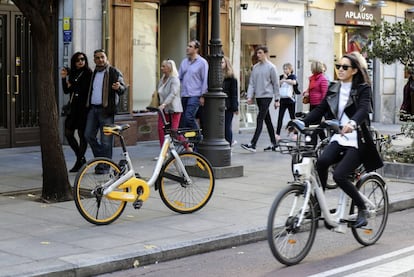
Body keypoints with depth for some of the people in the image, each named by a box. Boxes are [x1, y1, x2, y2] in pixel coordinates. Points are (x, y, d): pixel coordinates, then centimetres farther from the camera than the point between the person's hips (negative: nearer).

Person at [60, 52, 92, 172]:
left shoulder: (88, 73, -6)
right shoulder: (72, 73, 13)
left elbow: (85, 90, -12)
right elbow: (66, 90, 11)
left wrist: (72, 86, -3)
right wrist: (64, 78, 0)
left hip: (83, 107, -7)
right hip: (73, 107, 7)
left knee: (82, 133, -1)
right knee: (68, 133, 6)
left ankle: (80, 160, 9)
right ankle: (81, 158, 20)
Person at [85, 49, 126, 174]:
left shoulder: (114, 72, -2)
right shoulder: (93, 73, 16)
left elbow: (123, 88, -10)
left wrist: (119, 87, -31)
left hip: (106, 109, -6)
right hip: (93, 109, 6)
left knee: (106, 140, -4)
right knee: (89, 135, 5)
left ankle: (104, 166, 3)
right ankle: (101, 158, 22)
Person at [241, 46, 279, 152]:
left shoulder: (271, 67, -5)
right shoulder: (255, 67, 11)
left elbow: (275, 84, -2)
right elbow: (251, 83, 10)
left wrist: (276, 99, -3)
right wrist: (249, 96, -2)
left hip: (267, 96, -6)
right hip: (258, 97, 6)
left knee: (260, 119, -13)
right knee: (267, 120, 12)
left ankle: (253, 144, -18)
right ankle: (274, 143, 21)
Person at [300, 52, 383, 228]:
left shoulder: (363, 89, -5)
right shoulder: (333, 89, 12)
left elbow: (363, 109, -23)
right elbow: (320, 110, 5)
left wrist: (352, 123, -45)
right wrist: (302, 123, -12)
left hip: (356, 141, -4)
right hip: (338, 138, 5)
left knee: (339, 175, -20)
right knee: (322, 161, -26)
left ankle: (362, 209, 3)